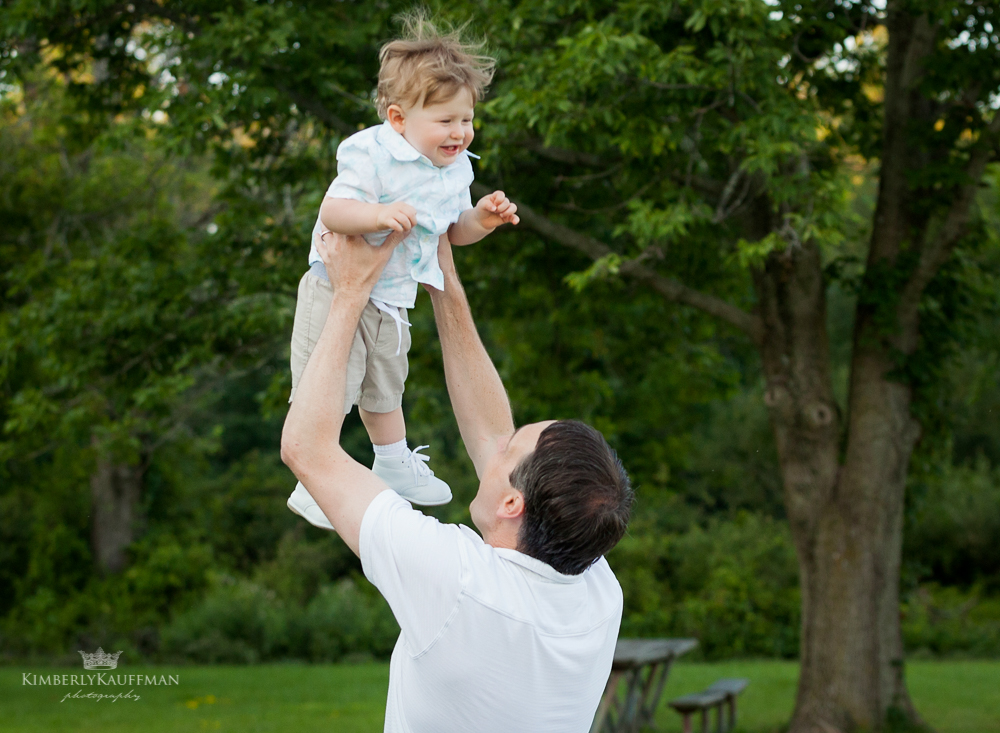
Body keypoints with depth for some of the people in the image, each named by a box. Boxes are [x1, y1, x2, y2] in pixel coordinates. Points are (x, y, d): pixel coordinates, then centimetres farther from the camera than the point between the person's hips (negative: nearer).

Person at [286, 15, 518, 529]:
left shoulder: (454, 167, 0)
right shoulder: (371, 155, -25)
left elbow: (453, 229, 11)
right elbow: (331, 212, -31)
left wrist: (482, 219, -9)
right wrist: (378, 215, -47)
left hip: (393, 298, 8)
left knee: (385, 387, 27)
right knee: (327, 392, -4)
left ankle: (394, 466, 46)